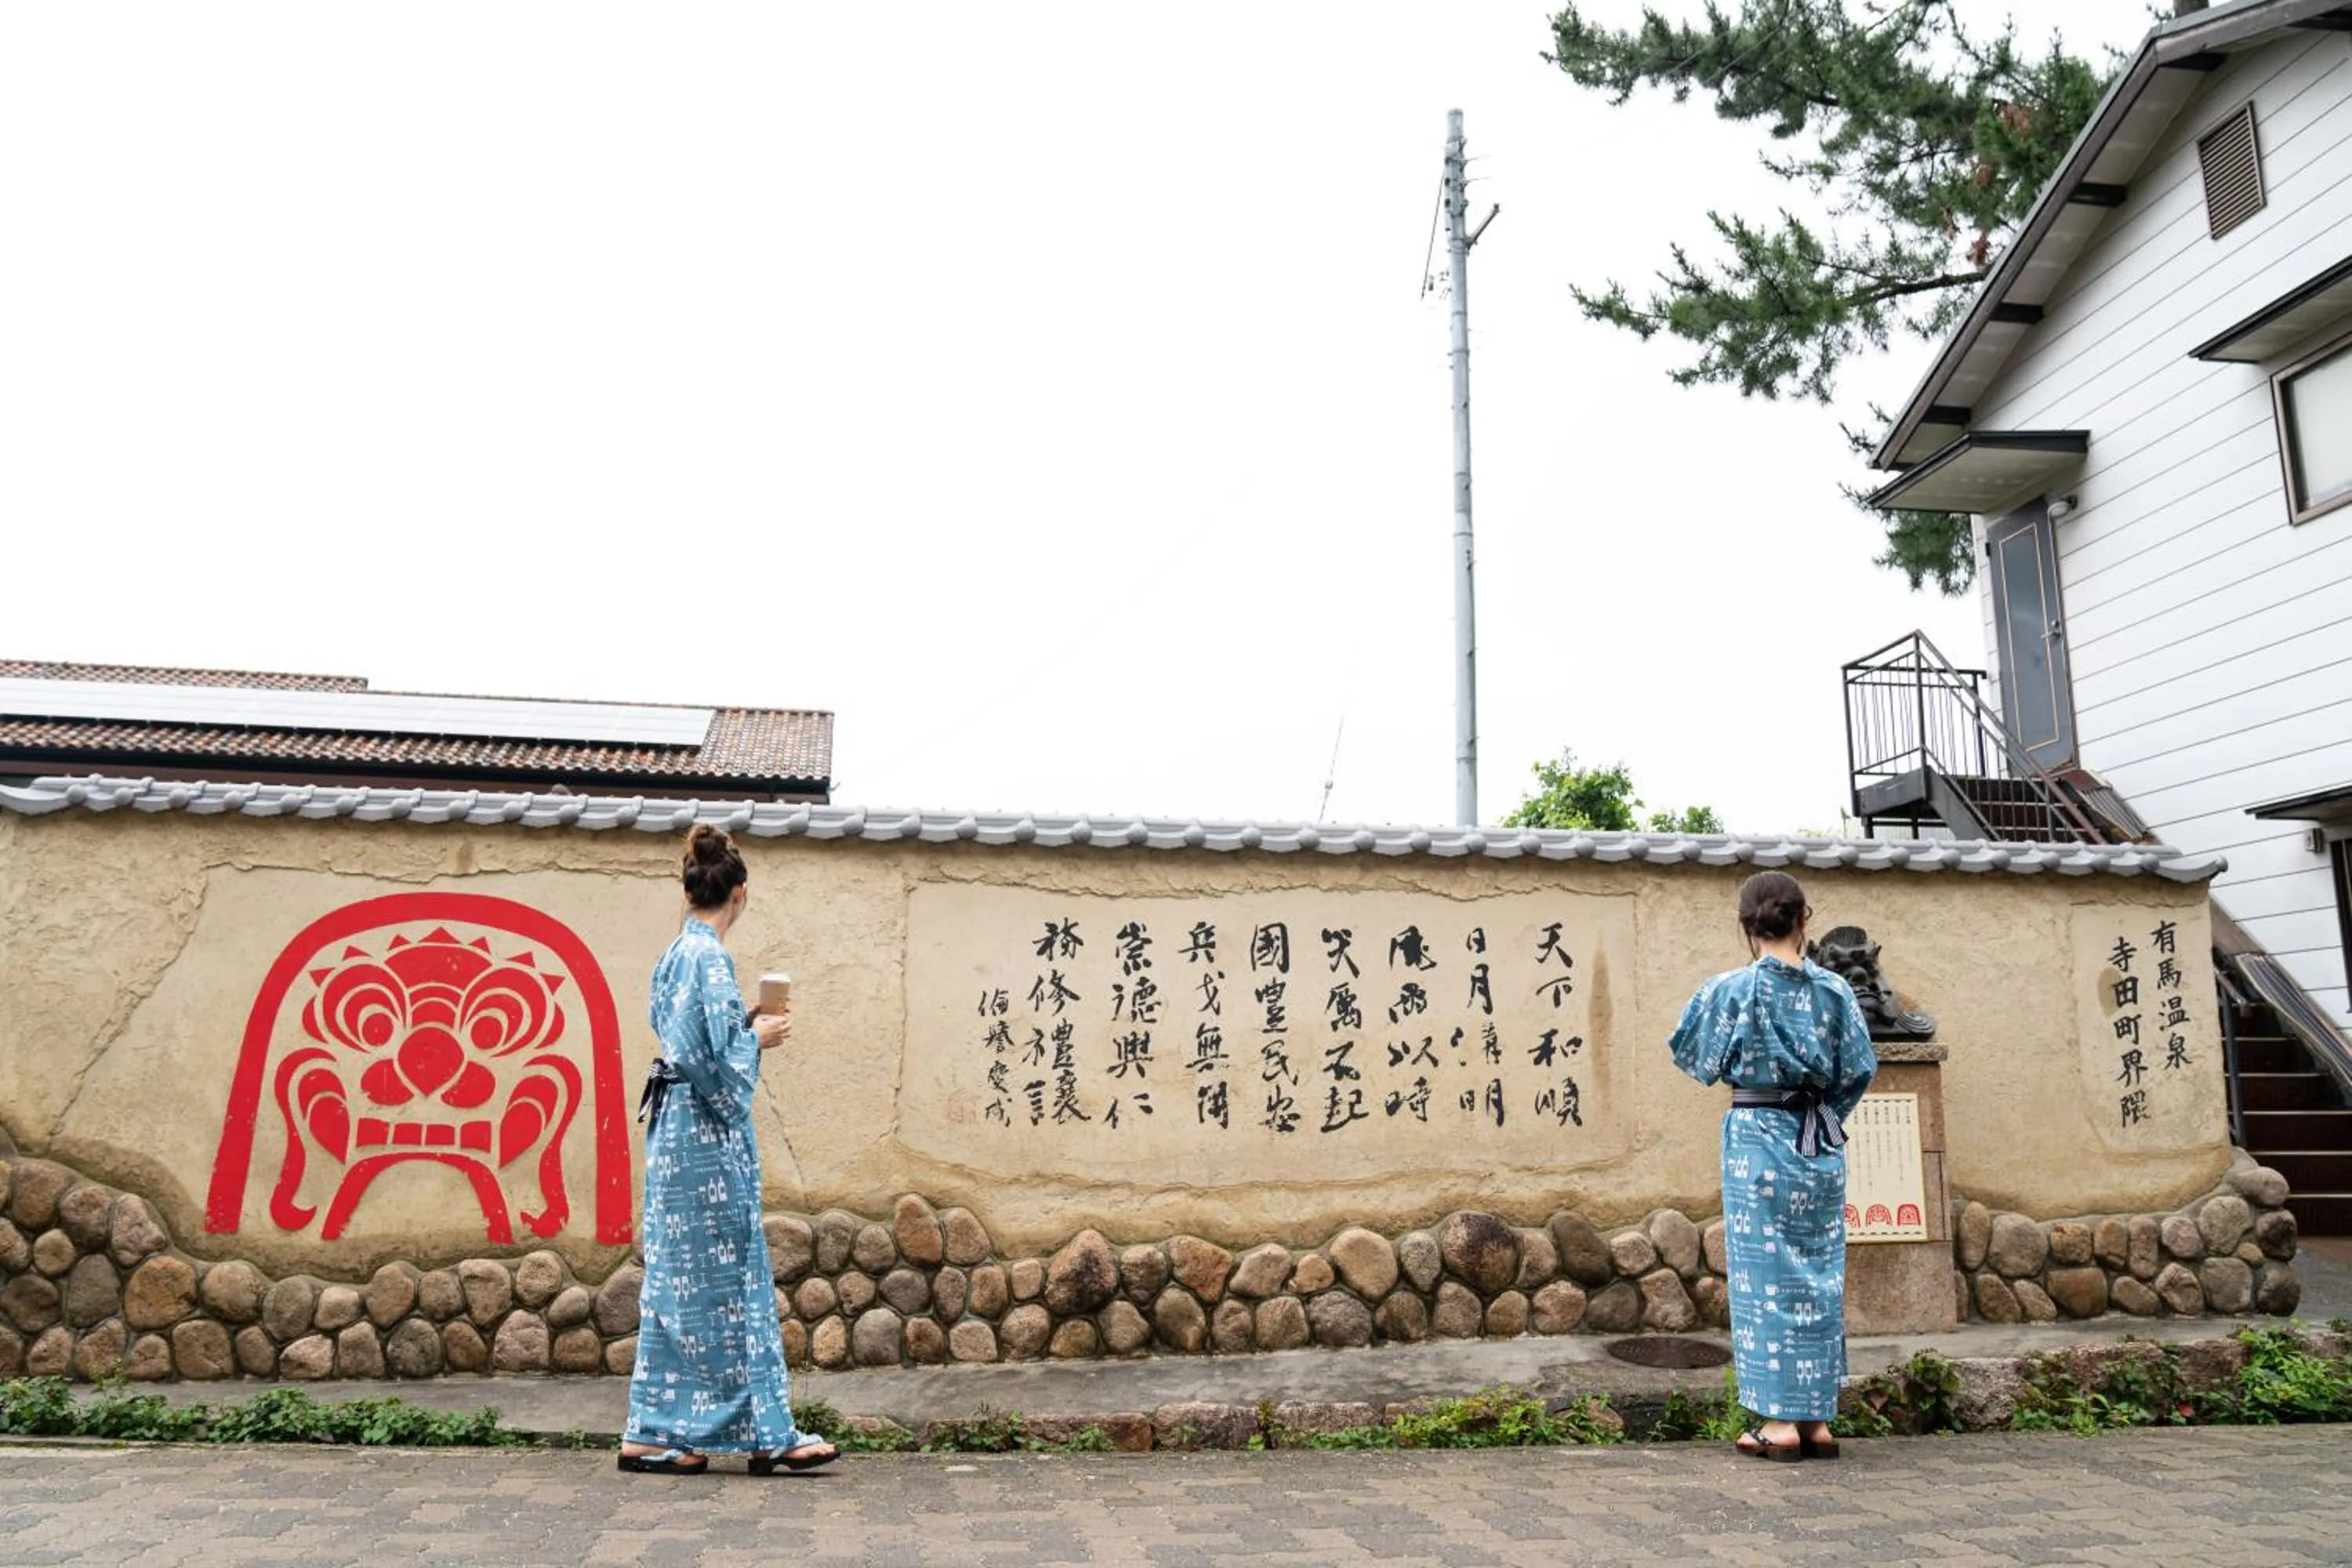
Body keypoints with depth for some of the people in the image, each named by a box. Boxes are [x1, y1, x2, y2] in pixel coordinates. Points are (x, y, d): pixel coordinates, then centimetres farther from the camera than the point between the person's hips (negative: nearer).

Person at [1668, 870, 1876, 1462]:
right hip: (1820, 1142, 4)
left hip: (1757, 1137, -3)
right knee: (1820, 1274, 10)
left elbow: (1690, 1053, -1)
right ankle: (1817, 1419, 15)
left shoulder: (1733, 989, -9)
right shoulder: (1834, 990, 0)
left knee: (1766, 1274, 2)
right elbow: (1859, 1069, 5)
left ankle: (1780, 1421, 4)